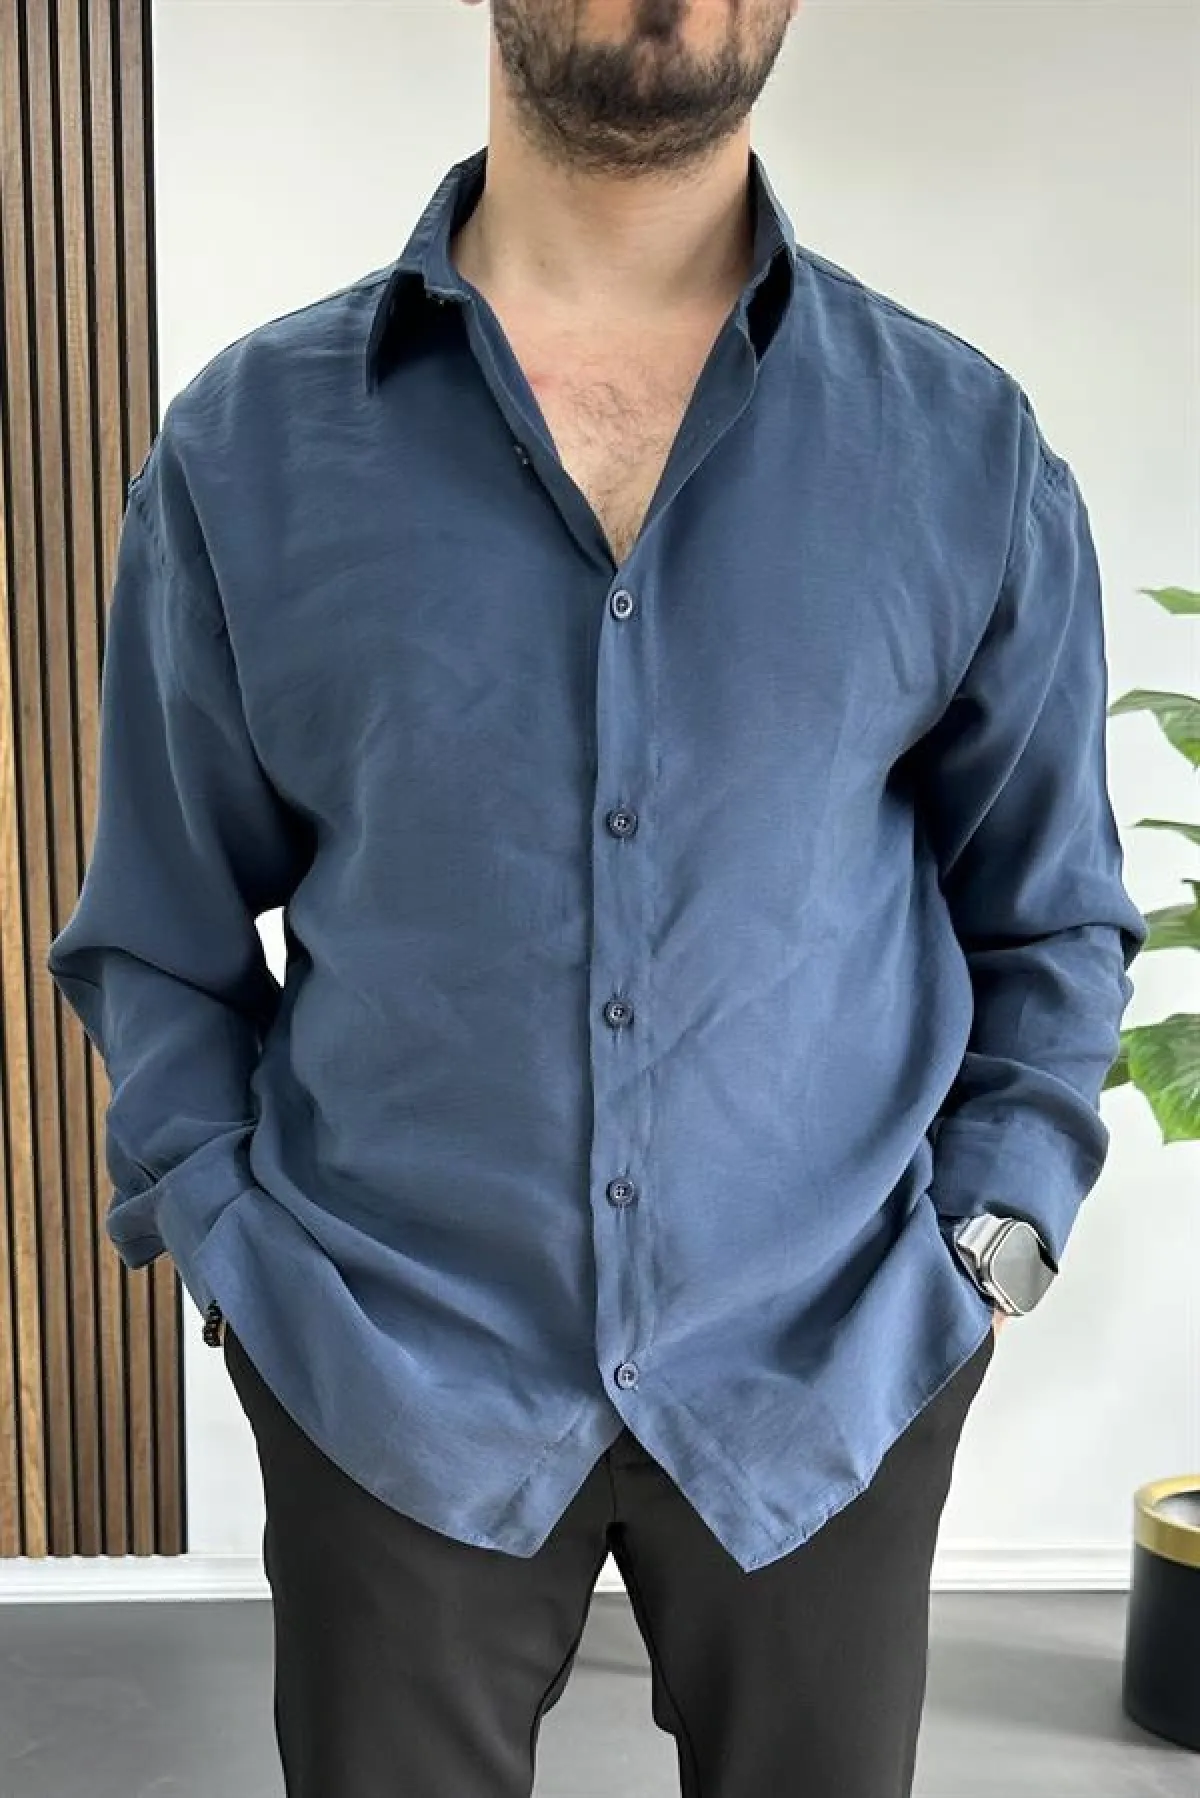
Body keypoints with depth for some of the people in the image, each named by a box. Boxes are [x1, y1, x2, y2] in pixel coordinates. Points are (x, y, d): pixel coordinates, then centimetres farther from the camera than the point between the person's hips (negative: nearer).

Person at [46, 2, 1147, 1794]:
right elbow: (165, 935, 5)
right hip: (389, 1377, 0)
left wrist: (990, 1238, -3)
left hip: (829, 1371, 1)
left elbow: (1051, 918, 7)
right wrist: (226, 1239, -4)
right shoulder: (247, 447, -4)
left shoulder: (970, 455, -3)